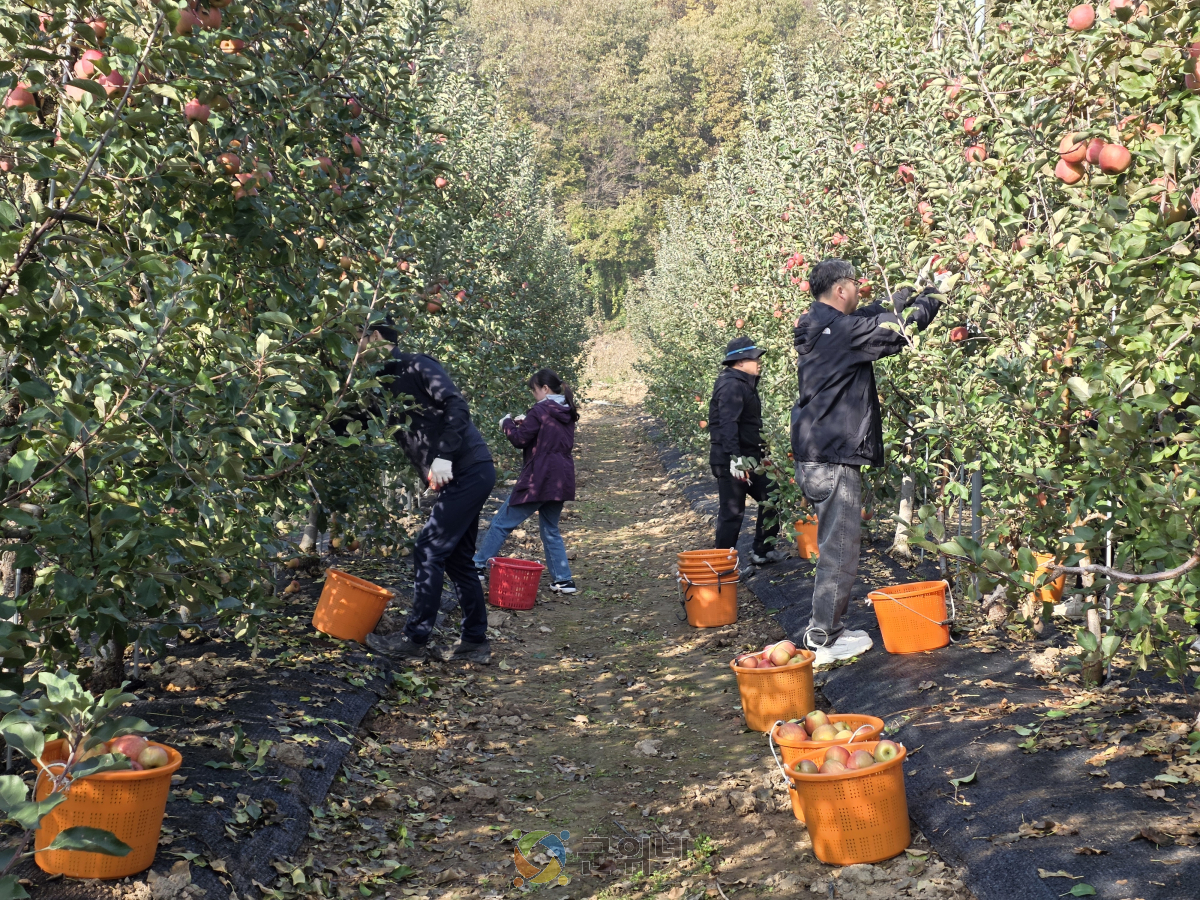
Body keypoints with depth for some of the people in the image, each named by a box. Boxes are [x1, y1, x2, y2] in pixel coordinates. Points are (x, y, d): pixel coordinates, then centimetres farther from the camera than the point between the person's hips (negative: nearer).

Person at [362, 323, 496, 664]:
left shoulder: (416, 365, -7)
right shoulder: (389, 384, 19)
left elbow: (457, 405, -19)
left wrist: (444, 456, -25)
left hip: (469, 472, -9)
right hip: (466, 474, 9)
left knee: (429, 551, -6)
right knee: (457, 558, 12)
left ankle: (415, 640, 2)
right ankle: (475, 642, 19)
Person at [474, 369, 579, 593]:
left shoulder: (540, 410, -11)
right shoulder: (567, 413, 12)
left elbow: (520, 439, -11)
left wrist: (507, 423, 6)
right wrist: (526, 422, 14)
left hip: (539, 480, -8)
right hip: (562, 480, 8)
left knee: (501, 523, 3)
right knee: (551, 530, 17)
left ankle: (478, 566, 8)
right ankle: (563, 580, 13)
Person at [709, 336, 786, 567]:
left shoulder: (744, 384, 16)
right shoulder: (732, 386, -18)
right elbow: (728, 424, -28)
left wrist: (760, 450, 27)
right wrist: (735, 459, -34)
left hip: (747, 457, 11)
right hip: (731, 460, -11)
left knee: (771, 497, 14)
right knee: (732, 511, -5)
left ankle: (762, 551, 24)